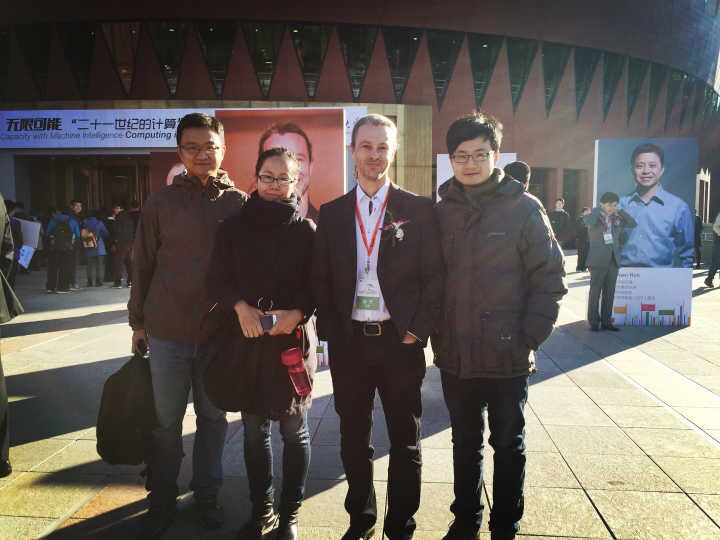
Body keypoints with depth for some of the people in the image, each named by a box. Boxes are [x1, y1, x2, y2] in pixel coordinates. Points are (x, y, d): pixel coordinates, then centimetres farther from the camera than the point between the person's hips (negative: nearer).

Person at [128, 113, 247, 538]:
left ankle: (207, 494, 31)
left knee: (213, 417, 12)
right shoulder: (162, 203, 0)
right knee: (166, 421, 11)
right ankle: (162, 501, 29)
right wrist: (138, 321, 6)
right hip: (167, 331, 0)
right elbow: (143, 264, 5)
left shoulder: (240, 202, 1)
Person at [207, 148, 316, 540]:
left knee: (293, 429, 7)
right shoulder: (234, 226, 6)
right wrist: (241, 305, -15)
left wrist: (296, 313, -18)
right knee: (254, 429, 11)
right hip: (247, 339, 2)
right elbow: (217, 279, 3)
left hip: (293, 338, -2)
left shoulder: (307, 229, 1)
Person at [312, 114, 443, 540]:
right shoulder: (332, 213, 7)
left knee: (405, 441, 10)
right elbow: (321, 279, 7)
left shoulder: (419, 209, -1)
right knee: (354, 440, 14)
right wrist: (331, 333, 0)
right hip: (349, 342, 2)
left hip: (400, 341, -2)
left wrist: (418, 331, -8)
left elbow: (435, 276, -2)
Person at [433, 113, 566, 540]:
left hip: (507, 355, -3)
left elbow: (550, 277, -6)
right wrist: (436, 333, 1)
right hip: (455, 355, 3)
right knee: (465, 443, 18)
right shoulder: (442, 211, 3)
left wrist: (530, 338, -11)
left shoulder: (524, 207, -6)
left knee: (508, 444, 14)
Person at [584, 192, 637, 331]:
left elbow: (633, 224, 13)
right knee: (595, 292, 1)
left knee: (609, 292, 9)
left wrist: (620, 212, 5)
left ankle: (606, 321, 17)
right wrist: (598, 209, -13)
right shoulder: (595, 216, -6)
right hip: (598, 260, -6)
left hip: (613, 260, 6)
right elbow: (588, 221, -28)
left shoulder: (617, 218, 12)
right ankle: (594, 322, 8)